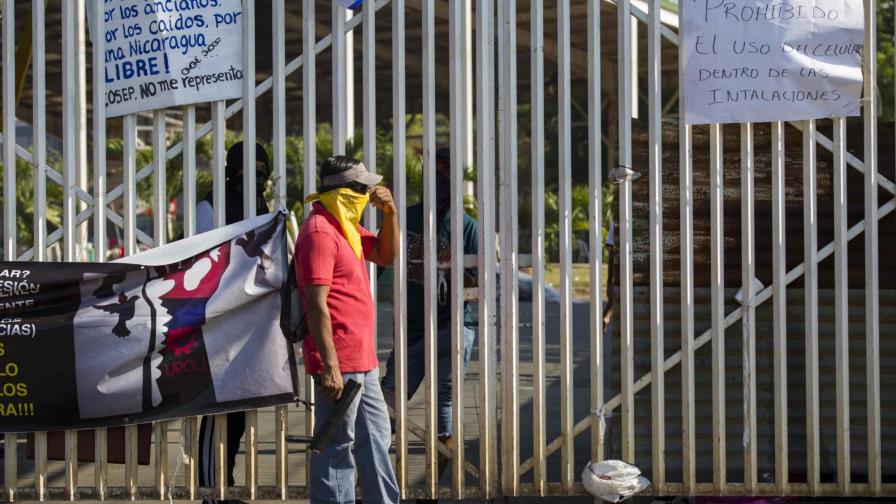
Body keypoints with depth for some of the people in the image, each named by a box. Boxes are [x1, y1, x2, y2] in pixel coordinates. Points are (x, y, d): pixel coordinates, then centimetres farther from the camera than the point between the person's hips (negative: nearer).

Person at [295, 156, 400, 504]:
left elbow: (386, 255, 25)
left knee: (376, 437, 18)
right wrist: (330, 367, -25)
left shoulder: (346, 226, 14)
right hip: (339, 362, -11)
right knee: (337, 447, -5)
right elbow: (316, 303, -22)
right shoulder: (320, 232, -17)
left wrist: (390, 213, 7)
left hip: (362, 361, 11)